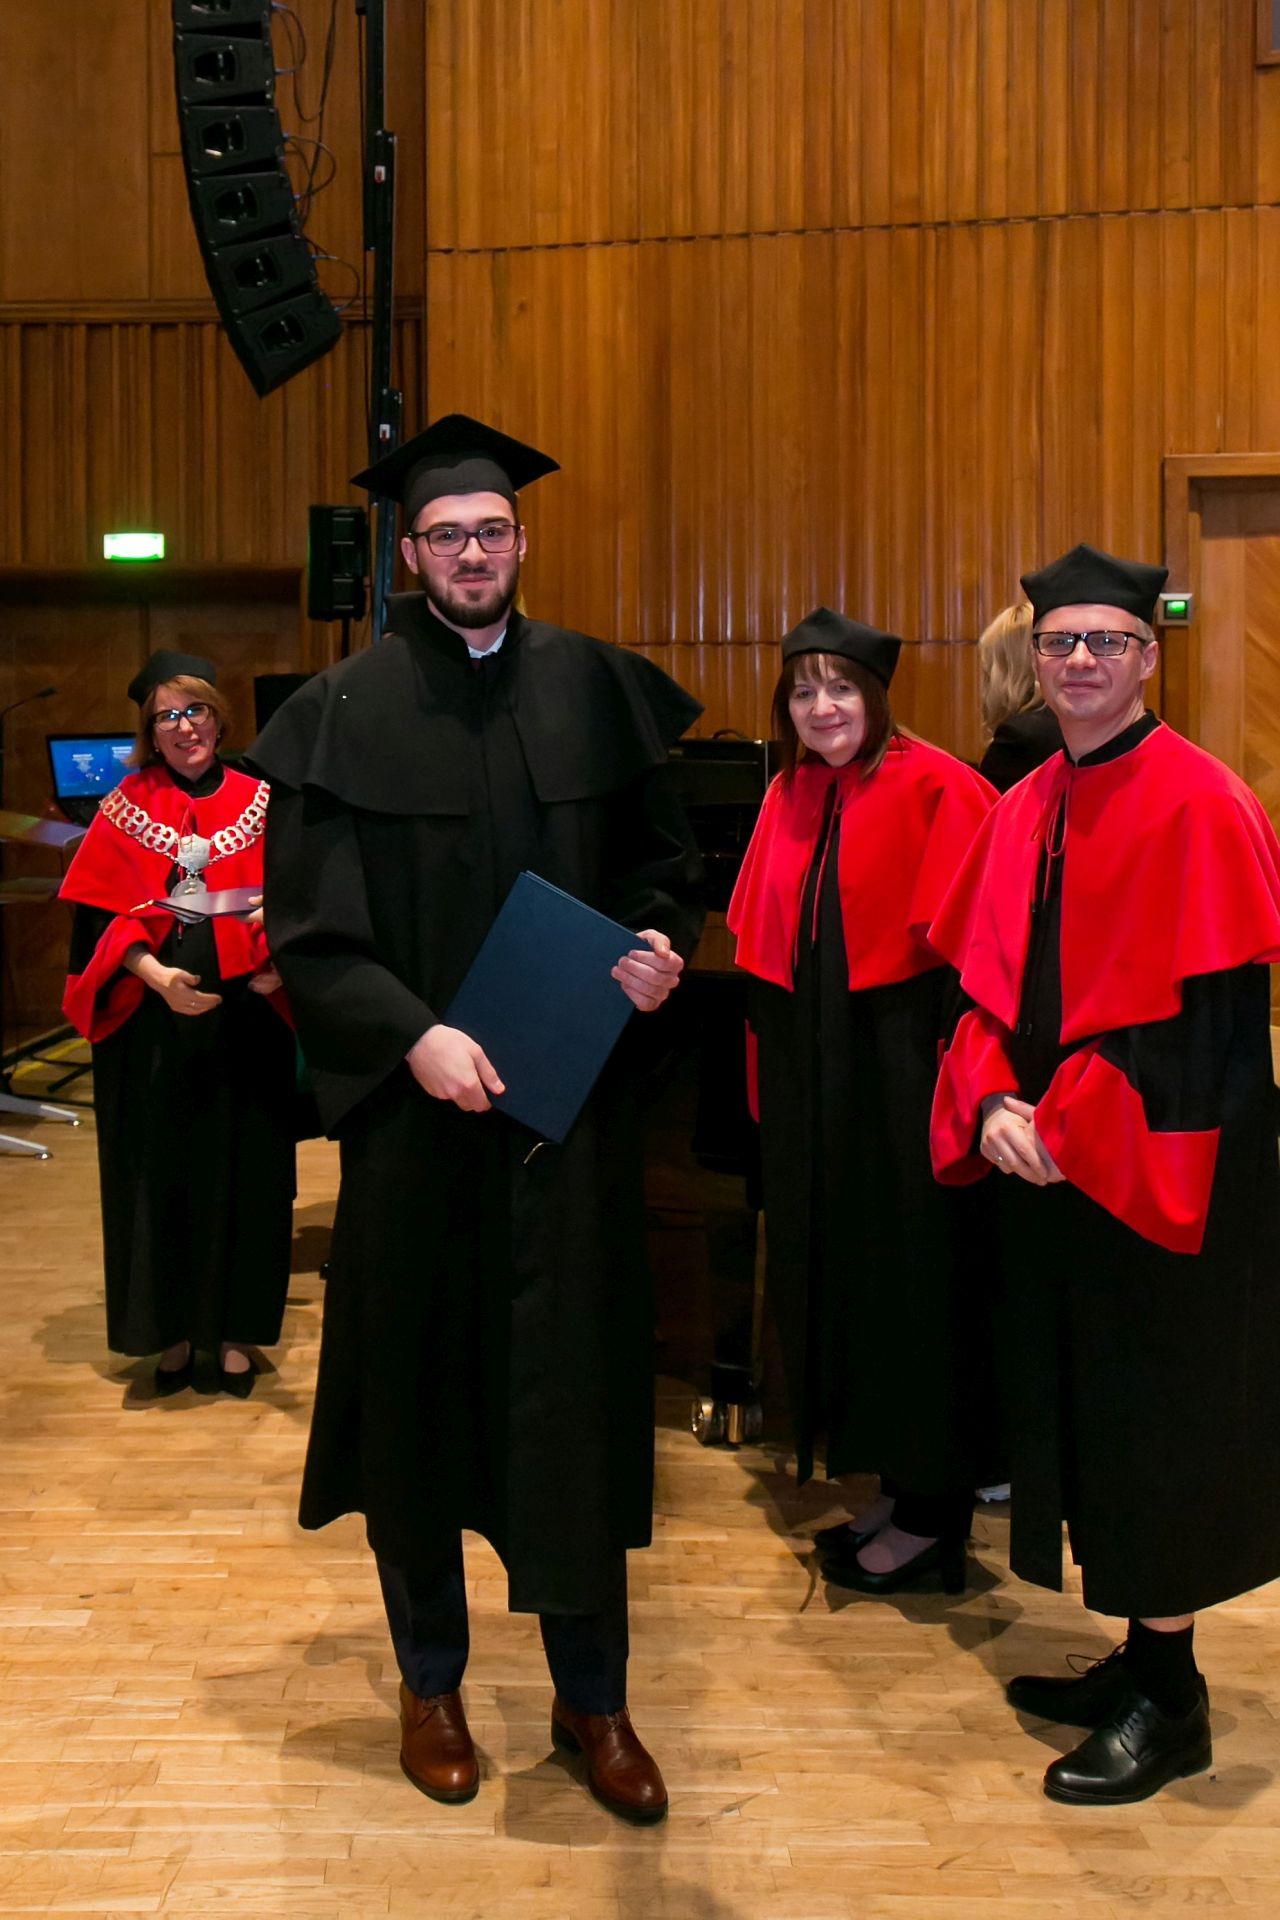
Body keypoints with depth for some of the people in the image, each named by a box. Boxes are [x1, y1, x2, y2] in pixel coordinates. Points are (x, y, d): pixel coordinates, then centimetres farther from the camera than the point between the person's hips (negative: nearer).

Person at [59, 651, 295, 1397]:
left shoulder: (260, 803, 5)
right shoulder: (127, 808, 3)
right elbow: (102, 915, -2)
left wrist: (275, 963, -15)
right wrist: (154, 974, -18)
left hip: (245, 1020, 1)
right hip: (152, 1027, 0)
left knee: (243, 1171, 5)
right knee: (161, 1174, 5)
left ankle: (235, 1330, 17)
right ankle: (171, 1329, 17)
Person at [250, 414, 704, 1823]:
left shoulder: (593, 688, 4)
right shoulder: (347, 714, -2)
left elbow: (665, 857, 12)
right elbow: (308, 931, -6)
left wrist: (663, 939, -9)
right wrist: (413, 1036, -20)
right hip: (416, 1107, -1)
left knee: (576, 1385, 6)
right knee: (422, 1383, 10)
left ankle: (591, 1695, 21)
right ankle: (430, 1676, 29)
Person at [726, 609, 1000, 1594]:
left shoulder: (933, 788, -12)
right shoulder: (789, 798, 9)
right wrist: (774, 1075, 10)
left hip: (901, 1067, -7)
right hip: (811, 1077, 7)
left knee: (909, 1276, 1)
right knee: (831, 1268, 13)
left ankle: (931, 1512, 14)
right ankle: (897, 1483, 27)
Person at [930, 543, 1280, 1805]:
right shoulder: (1023, 812, 9)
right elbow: (986, 985, 9)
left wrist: (1066, 1126, -18)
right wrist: (994, 1106, -9)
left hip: (1158, 1172, -7)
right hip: (1047, 1168, 7)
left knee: (1158, 1417, 3)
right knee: (1084, 1414, 14)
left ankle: (1169, 1698, 18)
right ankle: (1140, 1656, 30)